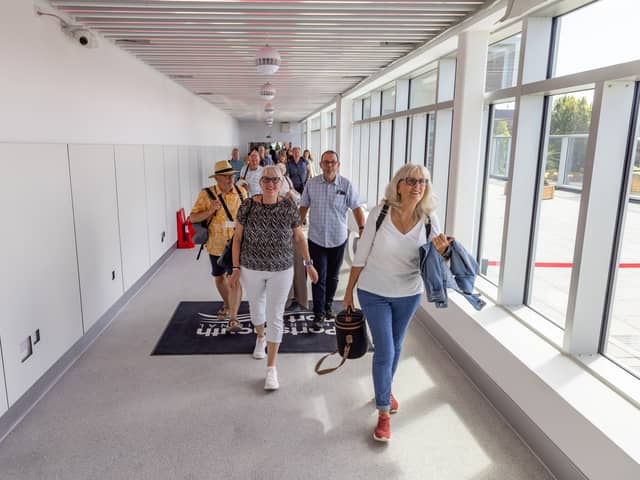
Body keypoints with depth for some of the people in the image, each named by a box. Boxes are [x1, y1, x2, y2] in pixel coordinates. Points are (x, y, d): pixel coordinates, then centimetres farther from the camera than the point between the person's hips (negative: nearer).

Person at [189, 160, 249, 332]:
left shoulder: (241, 192, -4)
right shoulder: (206, 194, -11)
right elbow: (193, 217, -10)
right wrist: (210, 211, -27)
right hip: (216, 245, 1)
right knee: (219, 277, 19)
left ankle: (233, 318, -5)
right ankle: (227, 305, 45)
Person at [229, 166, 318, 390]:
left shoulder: (289, 206, -9)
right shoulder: (248, 205, -9)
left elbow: (299, 237, 2)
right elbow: (237, 237, -3)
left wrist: (308, 263, 2)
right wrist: (236, 268, -5)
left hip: (281, 270, -1)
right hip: (251, 269, 1)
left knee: (275, 316, 0)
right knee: (256, 306, 21)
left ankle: (271, 368, 9)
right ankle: (261, 337, 53)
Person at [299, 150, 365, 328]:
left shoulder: (346, 185, -6)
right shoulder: (312, 183, -2)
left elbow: (356, 208, -6)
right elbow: (303, 207, 6)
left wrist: (362, 229, -18)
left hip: (338, 239, 1)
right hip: (316, 239, 0)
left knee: (333, 276, 16)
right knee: (319, 278, 0)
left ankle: (328, 305, 36)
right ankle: (319, 314, 9)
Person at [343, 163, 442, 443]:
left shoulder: (429, 220, -11)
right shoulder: (380, 213, -18)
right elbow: (361, 256, -9)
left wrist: (442, 253, -28)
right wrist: (349, 291, -2)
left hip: (408, 294, 3)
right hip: (374, 293, -3)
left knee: (395, 347, 20)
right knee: (384, 350, -3)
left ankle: (385, 388, 46)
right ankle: (384, 412, 14)